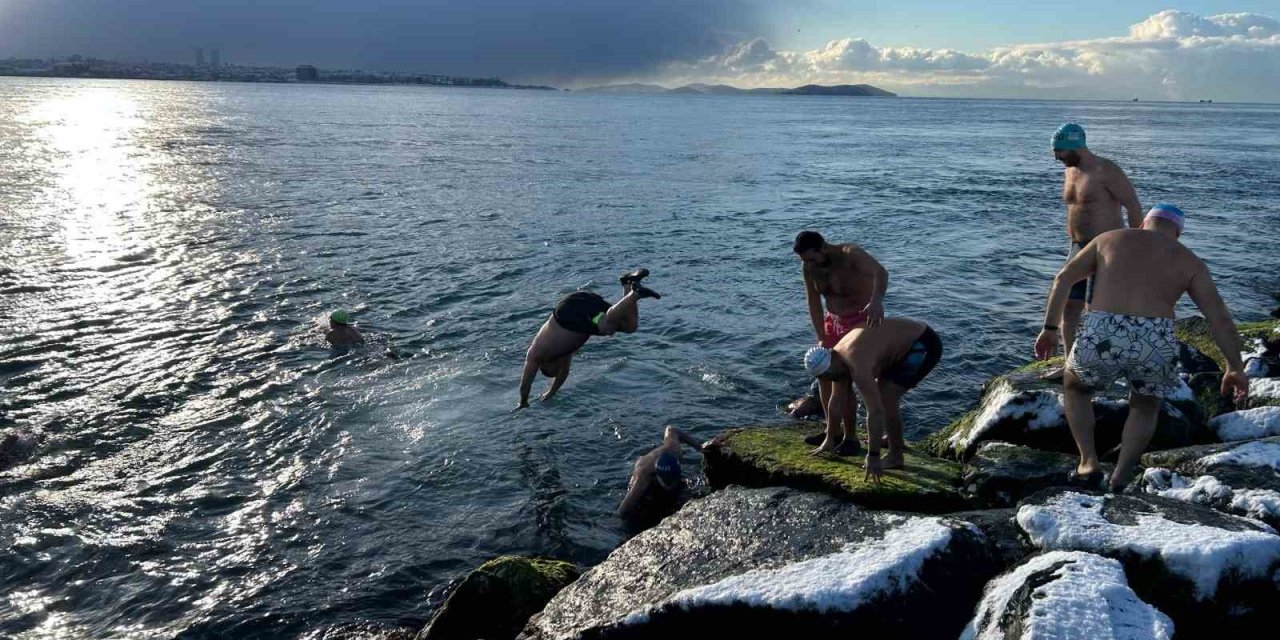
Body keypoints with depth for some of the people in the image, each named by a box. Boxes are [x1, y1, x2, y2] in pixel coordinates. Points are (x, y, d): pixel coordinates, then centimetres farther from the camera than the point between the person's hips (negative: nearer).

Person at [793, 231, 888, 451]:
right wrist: (821, 339, -14)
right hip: (833, 320, 7)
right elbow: (814, 303, -6)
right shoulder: (808, 267, -10)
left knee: (844, 379, -13)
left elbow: (881, 273, -46)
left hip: (862, 319, -7)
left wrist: (876, 301, -65)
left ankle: (850, 437, 0)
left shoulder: (850, 254, -28)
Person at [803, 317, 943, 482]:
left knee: (887, 398, -13)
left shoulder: (857, 365, -30)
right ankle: (897, 441, 35)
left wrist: (873, 457, -28)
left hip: (924, 345, -10)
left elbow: (875, 411, -32)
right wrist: (830, 440, 17)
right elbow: (836, 402, 9)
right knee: (880, 392, 19)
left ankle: (895, 457, -2)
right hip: (907, 341, 10)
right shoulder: (838, 357, -1)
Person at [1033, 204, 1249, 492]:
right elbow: (1220, 319, 18)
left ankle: (1089, 463, 18)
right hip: (1154, 346, 1)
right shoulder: (1190, 262, 22)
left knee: (1074, 387, 33)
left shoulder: (1109, 239, 25)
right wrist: (1235, 368, 29)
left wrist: (1050, 329, 22)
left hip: (1101, 340, 0)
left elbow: (1063, 278, 19)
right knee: (1145, 406, 33)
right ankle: (1120, 479, 16)